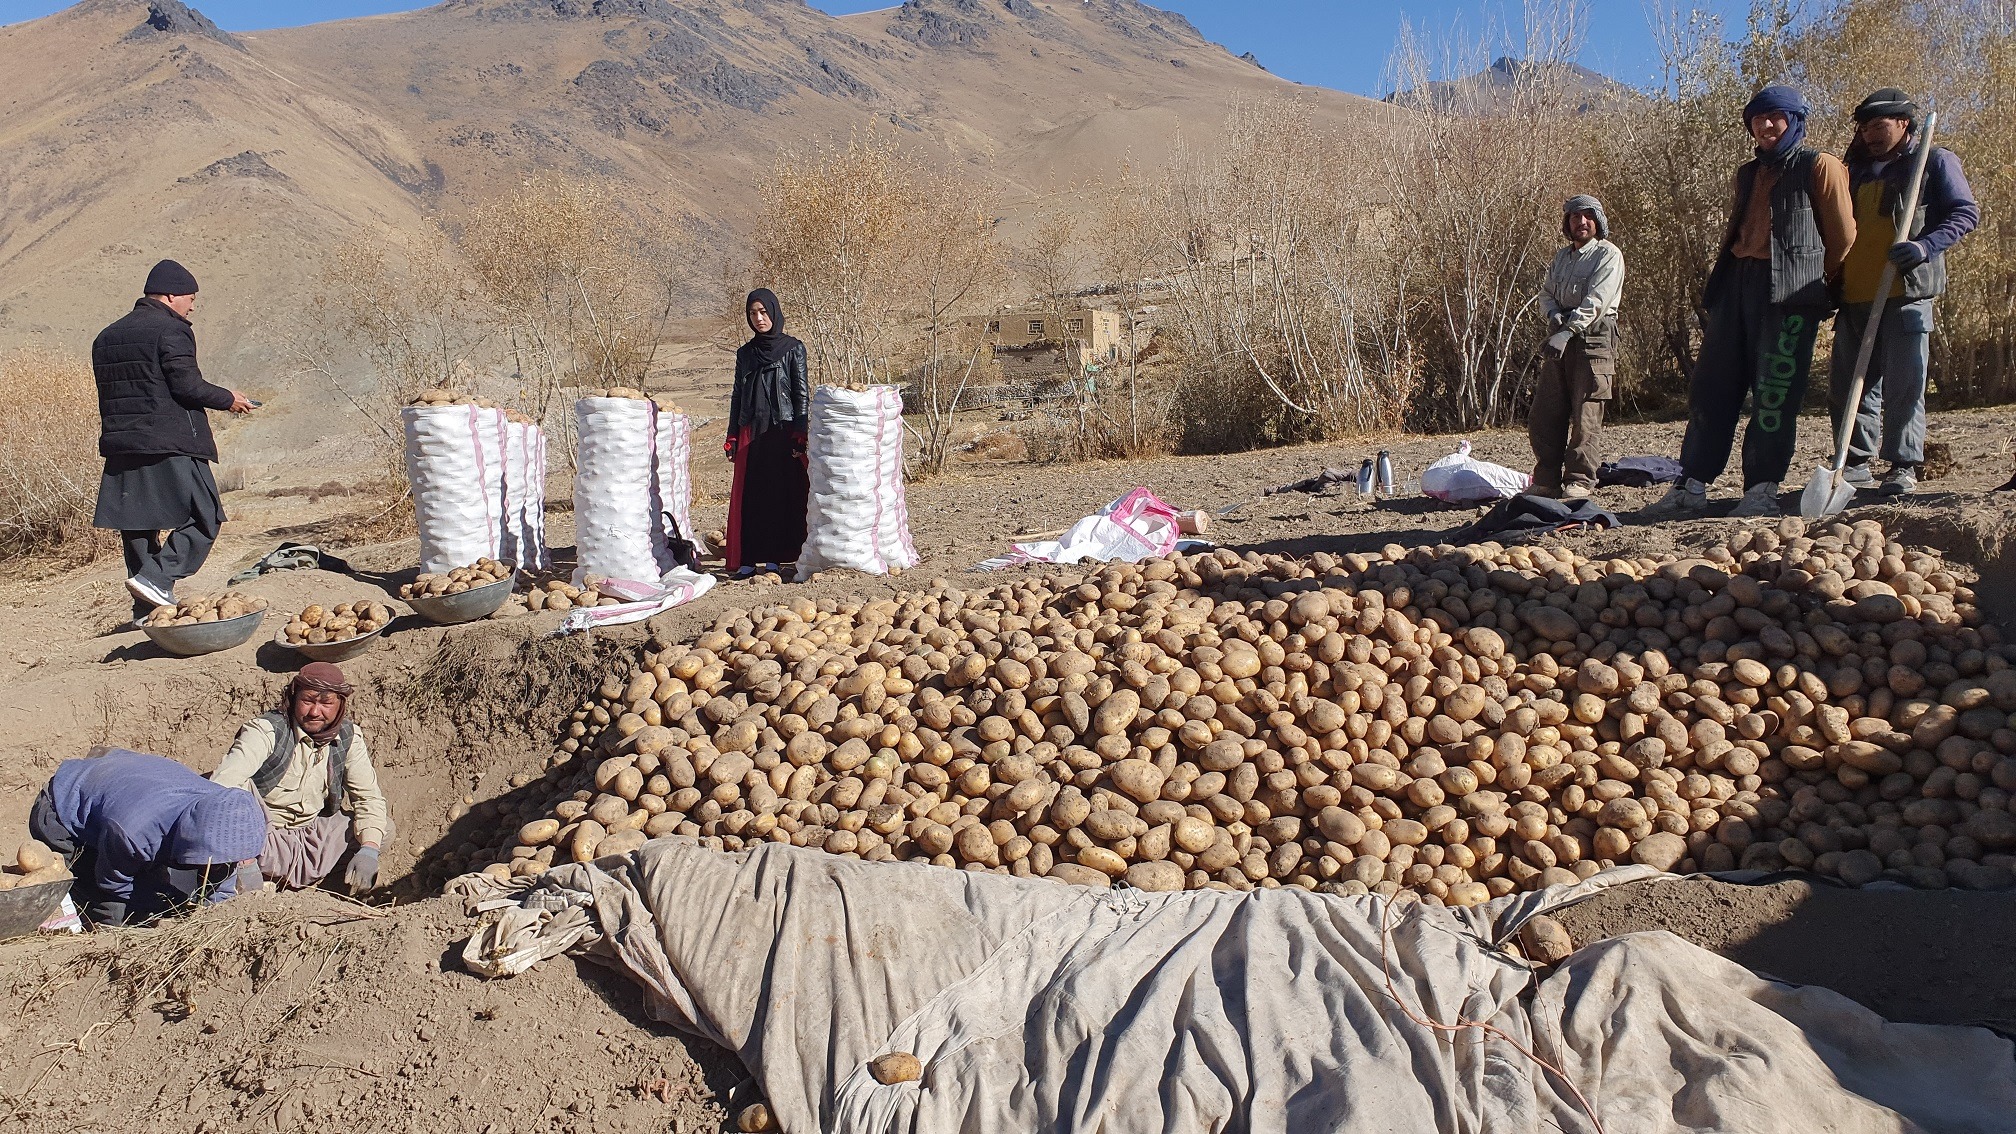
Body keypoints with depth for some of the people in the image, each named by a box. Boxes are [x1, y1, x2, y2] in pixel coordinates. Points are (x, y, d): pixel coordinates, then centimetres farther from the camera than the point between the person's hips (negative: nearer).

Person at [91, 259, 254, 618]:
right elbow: (186, 384, -15)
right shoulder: (171, 330, -8)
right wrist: (228, 399, -1)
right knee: (205, 518, 0)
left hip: (120, 447, 8)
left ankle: (146, 610, 12)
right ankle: (156, 578, -14)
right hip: (171, 445, -8)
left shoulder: (107, 336, 18)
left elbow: (109, 394, 19)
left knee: (137, 525, 10)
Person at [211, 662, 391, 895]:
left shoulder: (348, 737, -2)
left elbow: (369, 797, -1)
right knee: (240, 787, -31)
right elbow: (221, 784, -33)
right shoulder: (265, 731, -18)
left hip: (310, 834, 6)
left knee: (383, 826, -11)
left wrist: (368, 851, -20)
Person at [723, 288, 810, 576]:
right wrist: (732, 438, 8)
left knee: (782, 492, -3)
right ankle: (747, 557, 4)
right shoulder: (745, 353, 14)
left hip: (783, 431, -3)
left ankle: (775, 555, 5)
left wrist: (800, 436, -11)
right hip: (751, 433, 4)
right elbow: (737, 396, 15)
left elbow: (802, 393, -3)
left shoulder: (793, 349, 1)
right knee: (748, 495, 0)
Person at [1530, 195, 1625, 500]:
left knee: (1585, 414, -8)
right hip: (1560, 338, 6)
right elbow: (1546, 292, 19)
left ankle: (1580, 480, -3)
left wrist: (1567, 332, -23)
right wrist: (1554, 314, -5)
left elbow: (1596, 301, -13)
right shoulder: (1562, 256, 21)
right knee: (1543, 414, 1)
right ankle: (1546, 480, 6)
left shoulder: (1608, 255, -1)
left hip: (1593, 337, -6)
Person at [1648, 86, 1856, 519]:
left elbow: (1842, 236, 3)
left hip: (1789, 289, -6)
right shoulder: (1748, 173, 23)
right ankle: (1693, 486, 4)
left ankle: (1763, 490, -5)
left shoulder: (1819, 166, 3)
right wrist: (1720, 280, 15)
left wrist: (1818, 285, 9)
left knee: (1775, 392, -8)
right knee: (1710, 385, 2)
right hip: (1738, 283, 7)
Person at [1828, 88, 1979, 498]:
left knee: (1904, 385, -6)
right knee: (1848, 385, 4)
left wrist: (1927, 245, -18)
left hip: (1907, 294, -6)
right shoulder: (1857, 170, 22)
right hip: (1854, 296, 6)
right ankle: (1855, 464, 12)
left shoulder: (1935, 161, 6)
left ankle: (1904, 465, 0)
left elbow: (1966, 212, -1)